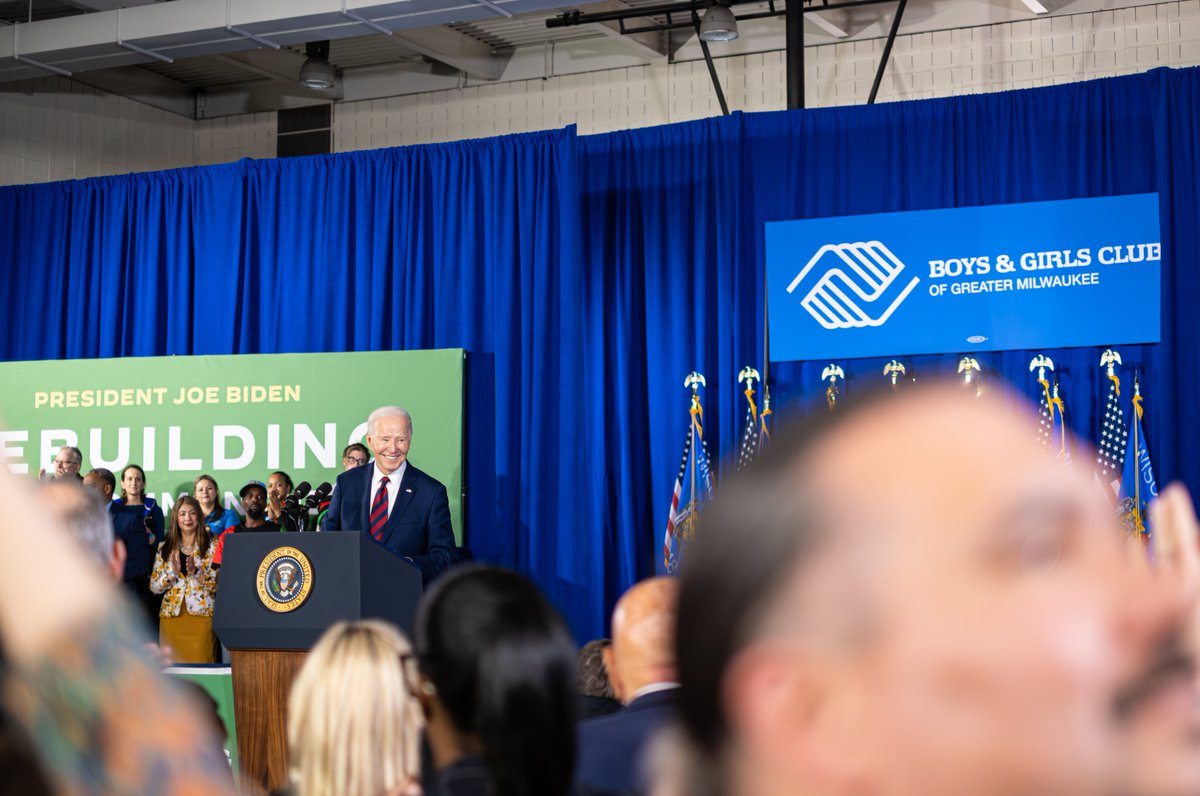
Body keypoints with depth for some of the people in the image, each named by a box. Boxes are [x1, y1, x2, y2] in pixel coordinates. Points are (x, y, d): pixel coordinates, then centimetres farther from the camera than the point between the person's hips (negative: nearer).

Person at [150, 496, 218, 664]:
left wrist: (197, 572, -17)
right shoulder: (165, 548, 12)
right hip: (171, 616, 2)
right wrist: (172, 572, -9)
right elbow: (154, 586, 8)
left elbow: (219, 584, -3)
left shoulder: (212, 546, 4)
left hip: (201, 616, -2)